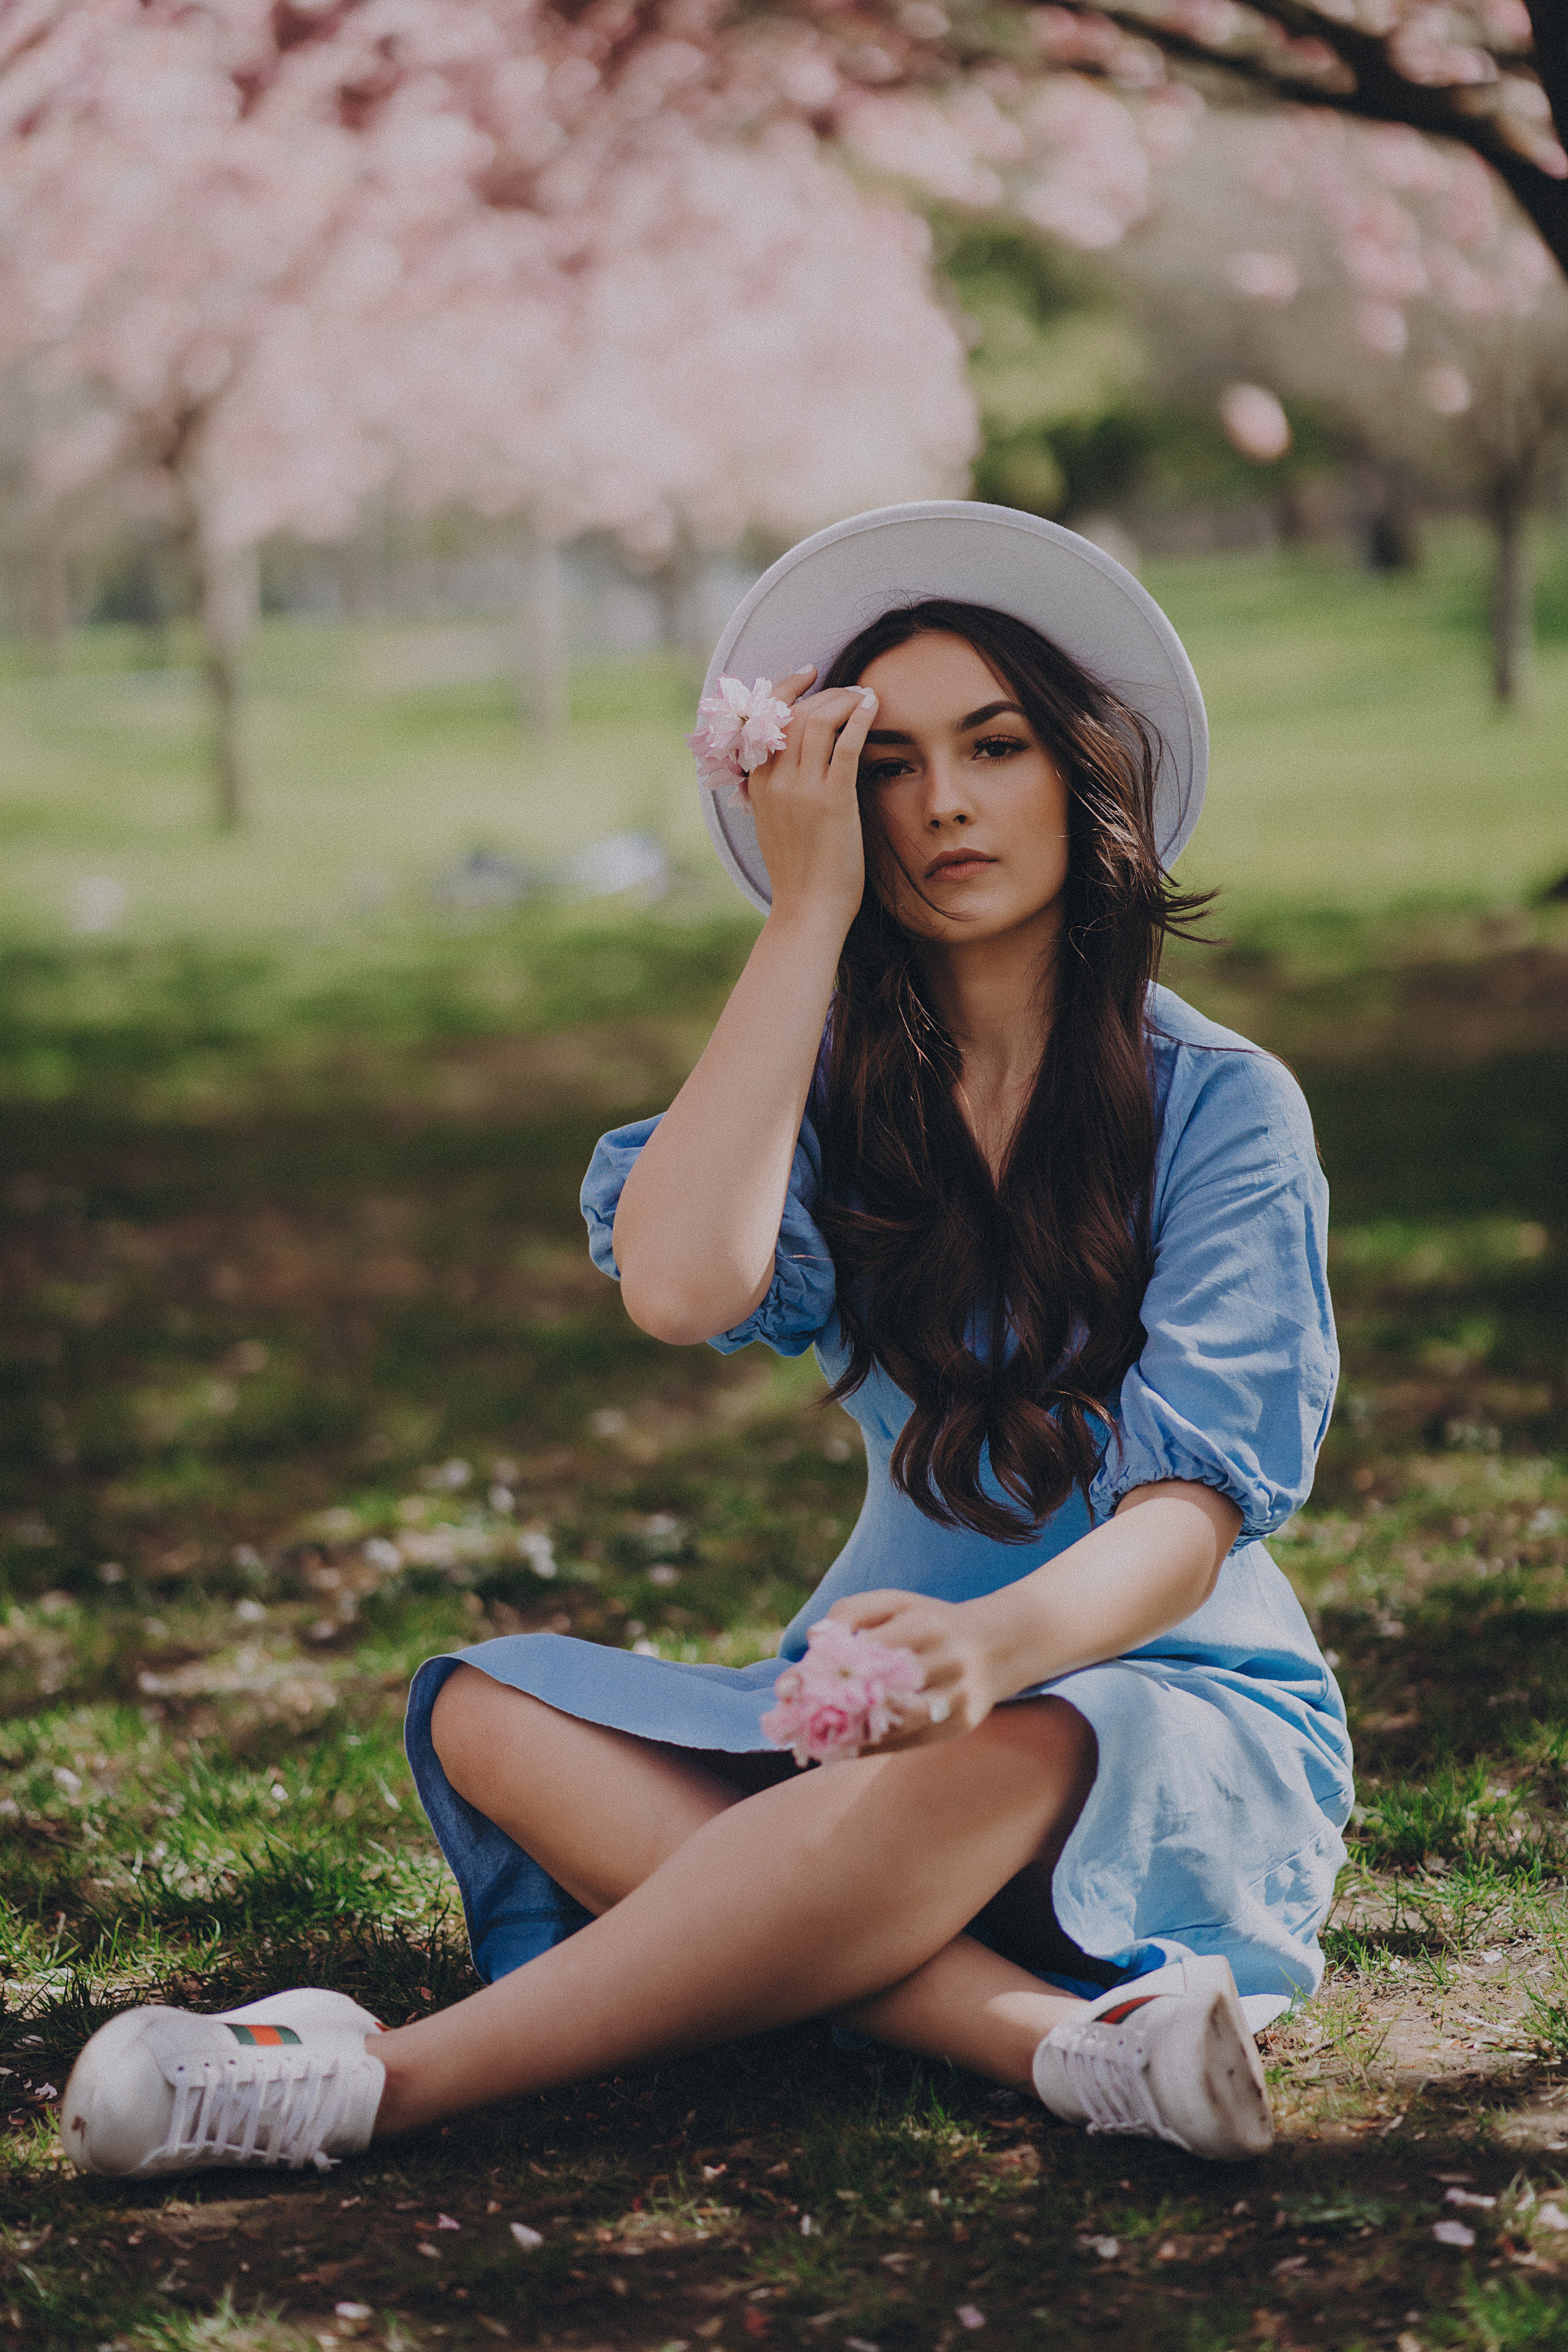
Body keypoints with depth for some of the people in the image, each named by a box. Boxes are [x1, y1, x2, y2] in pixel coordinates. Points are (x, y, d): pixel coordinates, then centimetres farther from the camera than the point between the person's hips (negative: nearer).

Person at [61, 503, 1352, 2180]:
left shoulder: (1220, 1106, -6)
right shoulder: (842, 1093, 6)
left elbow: (1192, 1504, -18)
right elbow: (681, 1285, -17)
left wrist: (996, 1639, -41)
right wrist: (807, 909, -12)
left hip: (1178, 1700, -4)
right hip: (900, 1679, 5)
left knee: (994, 1759, -40)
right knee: (494, 1709, -22)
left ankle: (384, 2083, -36)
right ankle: (1063, 2049, -38)